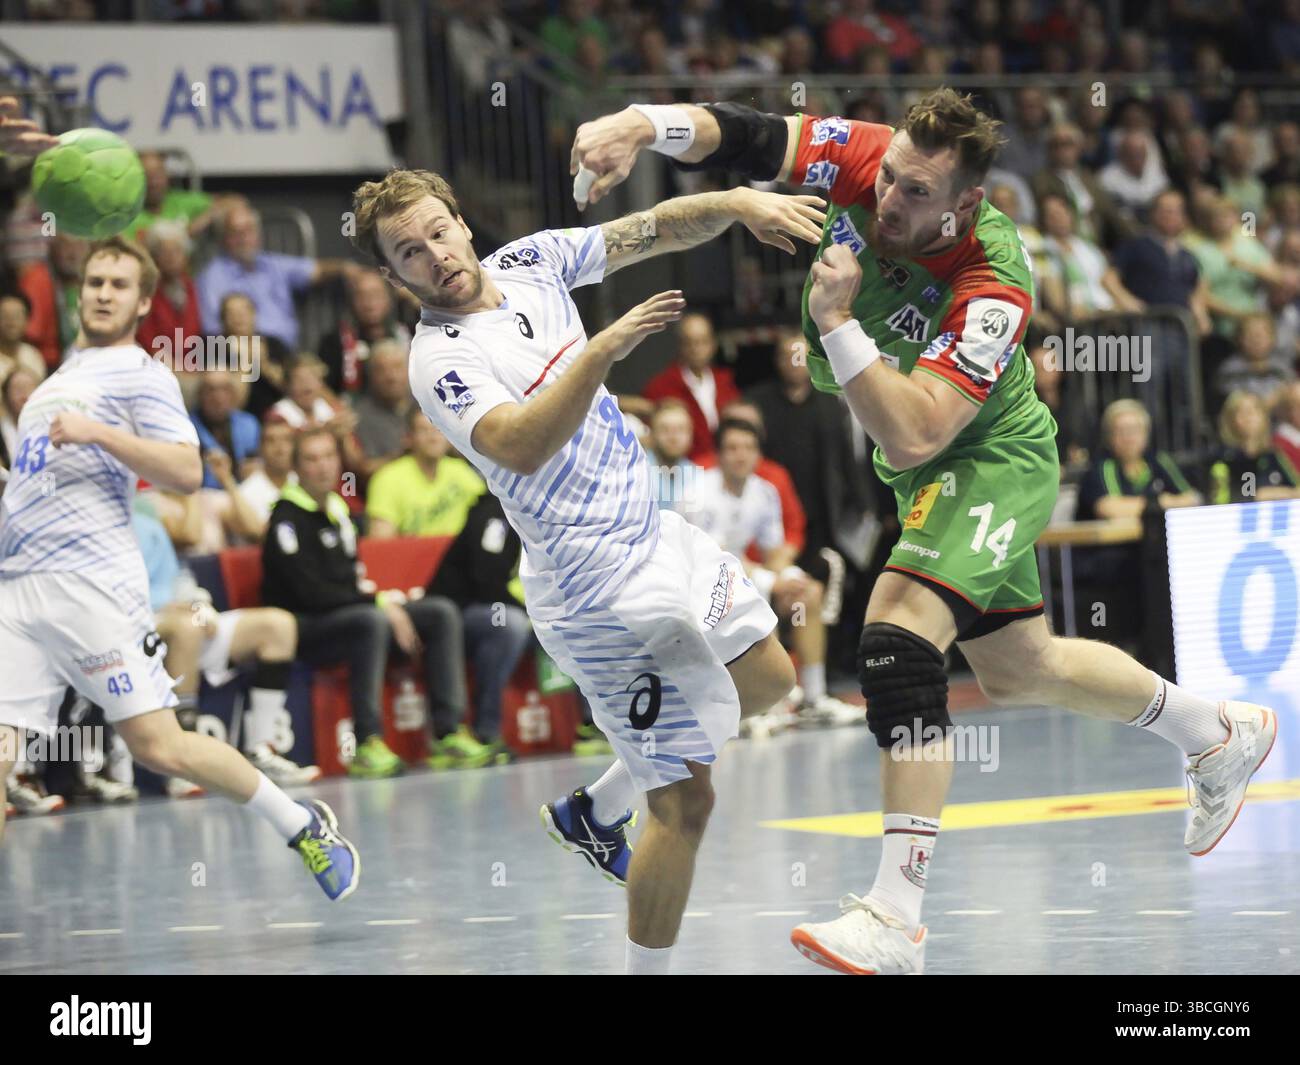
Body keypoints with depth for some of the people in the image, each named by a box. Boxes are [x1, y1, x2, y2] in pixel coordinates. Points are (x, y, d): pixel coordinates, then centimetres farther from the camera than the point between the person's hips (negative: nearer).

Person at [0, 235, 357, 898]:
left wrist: (100, 434, -20)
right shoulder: (61, 377, 25)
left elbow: (187, 473, -13)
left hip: (92, 582, -7)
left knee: (158, 746, -8)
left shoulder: (139, 373, 1)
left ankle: (302, 825, 9)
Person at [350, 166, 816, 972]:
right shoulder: (442, 361, -19)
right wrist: (602, 352, -44)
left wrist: (740, 202, -14)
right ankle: (647, 971, 7)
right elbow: (522, 447, -36)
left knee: (767, 677, 26)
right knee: (685, 801, -8)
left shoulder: (531, 263, 2)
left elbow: (659, 230, 3)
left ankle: (594, 813, 34)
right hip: (605, 589, -9)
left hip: (657, 534, 9)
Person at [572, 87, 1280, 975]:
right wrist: (641, 126, -42)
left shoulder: (993, 288, -35)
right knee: (1021, 671, 22)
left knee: (899, 635, -28)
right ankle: (1223, 735, 46)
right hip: (933, 468, 8)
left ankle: (897, 917, -31)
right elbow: (736, 137, -23)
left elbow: (914, 436, -39)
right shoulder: (865, 162, -20)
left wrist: (836, 321, -42)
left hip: (992, 459, -8)